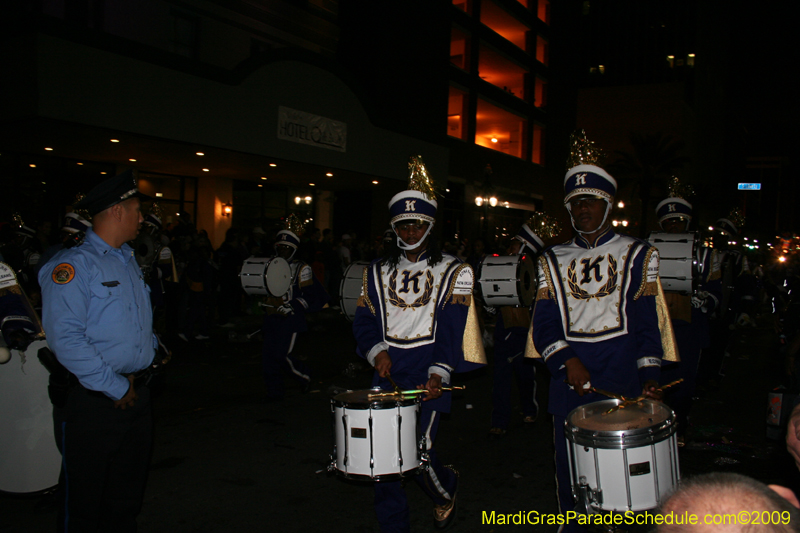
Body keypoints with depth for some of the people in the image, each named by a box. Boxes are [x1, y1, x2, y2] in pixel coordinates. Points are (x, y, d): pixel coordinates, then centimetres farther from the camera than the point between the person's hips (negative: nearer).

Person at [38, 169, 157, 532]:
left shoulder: (128, 261, 13)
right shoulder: (74, 264, -14)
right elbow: (65, 338, -23)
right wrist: (115, 388, -20)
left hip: (136, 391, 8)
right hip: (94, 399, -8)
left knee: (127, 493, 20)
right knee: (84, 501, 7)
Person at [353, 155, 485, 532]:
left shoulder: (453, 272, 2)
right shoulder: (378, 272, 12)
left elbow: (453, 328, -6)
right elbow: (364, 321, 9)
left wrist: (438, 374, -17)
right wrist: (377, 351, -10)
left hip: (427, 373, -3)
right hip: (388, 372, 4)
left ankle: (446, 490, 26)